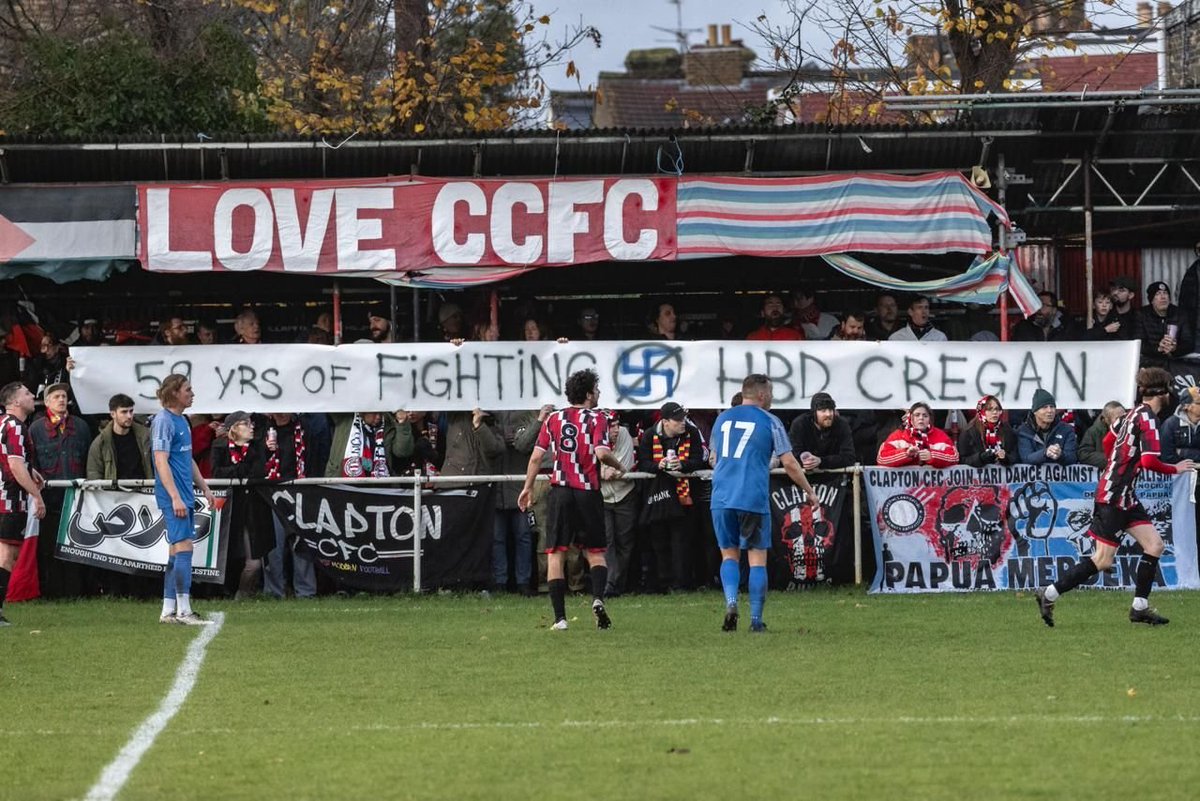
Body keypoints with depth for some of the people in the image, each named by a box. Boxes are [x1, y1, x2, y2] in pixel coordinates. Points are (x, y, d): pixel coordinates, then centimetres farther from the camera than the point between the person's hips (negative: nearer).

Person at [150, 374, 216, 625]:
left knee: (178, 551, 9)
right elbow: (161, 461, -18)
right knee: (184, 547, -12)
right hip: (173, 497, -10)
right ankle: (183, 610, -13)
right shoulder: (163, 421, -12)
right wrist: (175, 497, -23)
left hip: (184, 496, 10)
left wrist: (204, 488, 25)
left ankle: (168, 611, 12)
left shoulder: (182, 421, 17)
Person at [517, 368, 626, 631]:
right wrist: (619, 466, 3)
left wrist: (528, 488, 13)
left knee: (556, 554, 3)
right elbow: (602, 453, -17)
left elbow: (536, 456, 4)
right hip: (588, 492, -2)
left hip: (560, 491, 2)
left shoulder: (553, 419, 7)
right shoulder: (596, 419, -3)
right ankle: (598, 598, -15)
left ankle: (560, 617, -4)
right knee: (596, 552, 11)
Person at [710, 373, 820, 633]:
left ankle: (731, 602, -9)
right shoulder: (769, 421, 1)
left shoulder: (723, 418, 13)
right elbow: (789, 463, 0)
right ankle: (756, 619, 0)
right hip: (754, 500, -3)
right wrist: (810, 492, 11)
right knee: (757, 558, 3)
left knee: (729, 554, 13)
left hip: (721, 498, 3)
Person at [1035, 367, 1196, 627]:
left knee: (1154, 545, 6)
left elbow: (1108, 441, 23)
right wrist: (1175, 469, -10)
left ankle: (1140, 607, 10)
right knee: (1103, 560, -7)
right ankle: (1049, 594, 1)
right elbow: (1149, 461, -26)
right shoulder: (1147, 418, -18)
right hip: (1114, 496, -10)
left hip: (1125, 496, 10)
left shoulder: (1134, 413, 10)